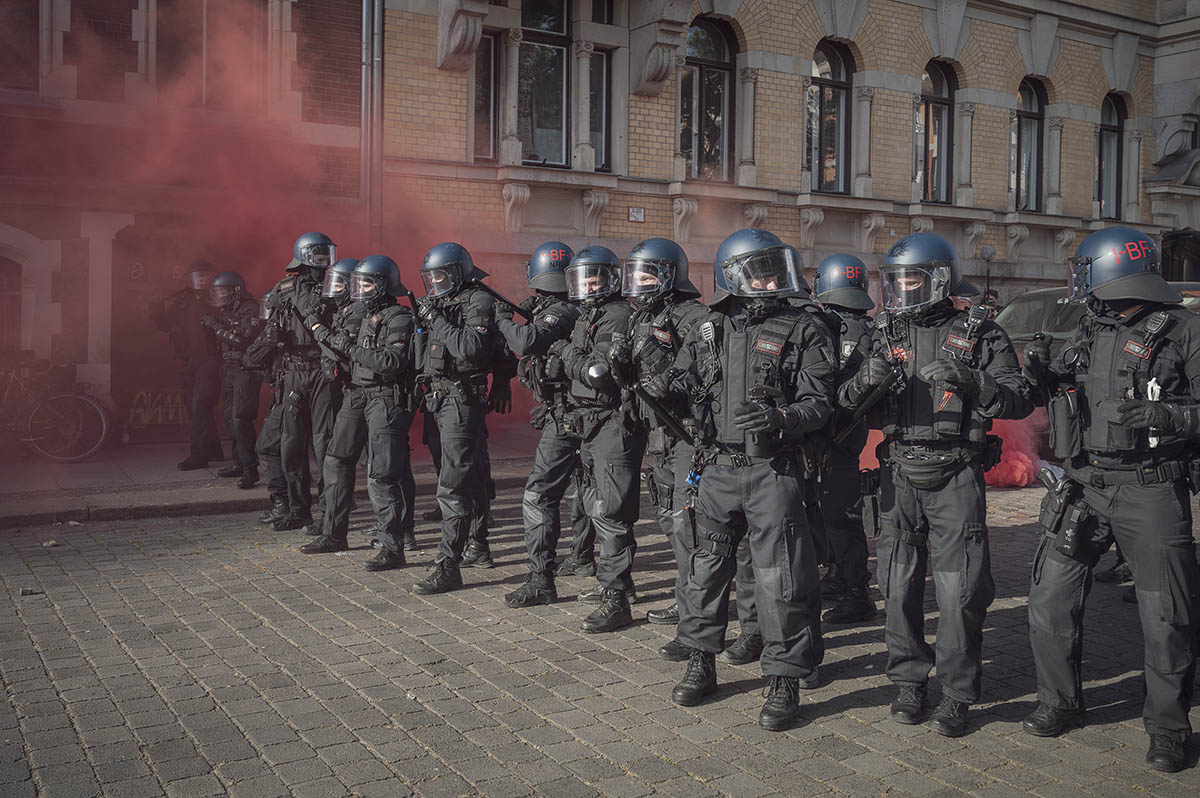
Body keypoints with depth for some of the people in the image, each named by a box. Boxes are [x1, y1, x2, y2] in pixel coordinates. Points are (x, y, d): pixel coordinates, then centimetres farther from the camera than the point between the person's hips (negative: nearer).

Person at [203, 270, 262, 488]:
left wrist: (216, 326, -14)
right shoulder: (226, 310, 16)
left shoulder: (250, 309, -11)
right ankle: (239, 462, 20)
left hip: (246, 370, -9)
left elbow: (242, 340, -20)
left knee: (240, 418, -15)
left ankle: (250, 469, -13)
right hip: (230, 370, 9)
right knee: (230, 417, 11)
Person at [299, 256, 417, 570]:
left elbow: (392, 362, -24)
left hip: (386, 400, -9)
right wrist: (322, 331, 11)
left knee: (381, 476, -11)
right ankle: (334, 534, 26)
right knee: (336, 462, 13)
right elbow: (349, 355, 18)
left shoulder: (399, 320, -11)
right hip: (356, 396, 9)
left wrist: (350, 347, -23)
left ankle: (392, 548, -5)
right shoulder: (365, 317, 15)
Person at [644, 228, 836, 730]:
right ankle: (701, 664, 29)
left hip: (774, 470, -4)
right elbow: (685, 385, 18)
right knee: (707, 567, 12)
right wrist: (666, 387, -5)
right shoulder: (709, 331, 9)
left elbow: (819, 404, -6)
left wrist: (781, 418, -26)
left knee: (779, 579, -2)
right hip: (717, 468, 4)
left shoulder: (803, 331, -2)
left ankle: (785, 683, 11)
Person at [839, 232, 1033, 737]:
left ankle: (957, 695, 13)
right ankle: (909, 681, 24)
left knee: (959, 592, -1)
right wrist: (867, 381, -17)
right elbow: (845, 402, 5)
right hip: (900, 476, 3)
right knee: (899, 586, 8)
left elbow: (1021, 401, -6)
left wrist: (972, 381, -24)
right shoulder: (886, 336, 9)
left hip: (955, 480, -3)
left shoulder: (978, 334, 0)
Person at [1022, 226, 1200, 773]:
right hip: (1086, 487, 5)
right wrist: (1044, 374, 3)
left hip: (1151, 491, -5)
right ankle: (1060, 704, 26)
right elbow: (1064, 397, 22)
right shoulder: (1090, 333, 11)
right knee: (1050, 602, 7)